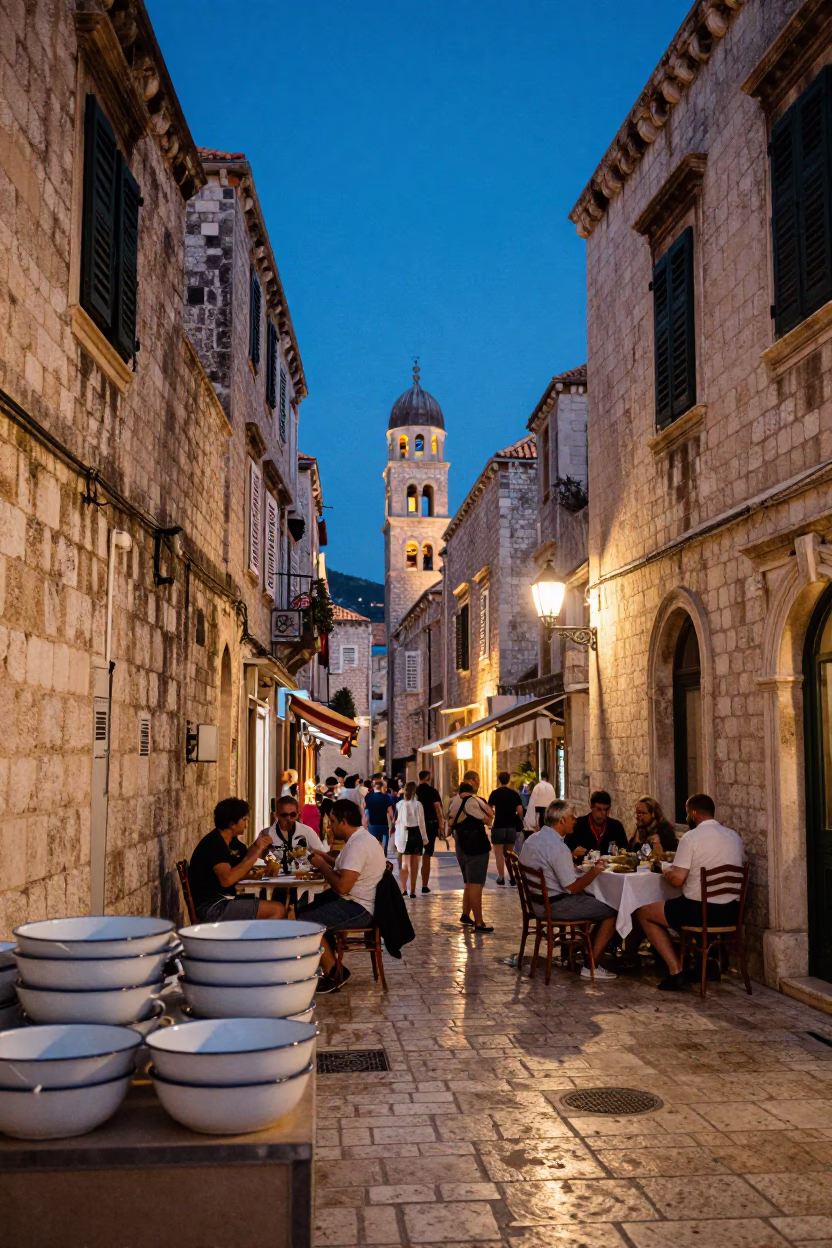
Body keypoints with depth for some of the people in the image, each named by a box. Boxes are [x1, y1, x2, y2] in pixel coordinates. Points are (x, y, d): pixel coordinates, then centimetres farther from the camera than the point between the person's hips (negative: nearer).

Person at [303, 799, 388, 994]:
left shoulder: (358, 845, -23)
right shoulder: (360, 838, 10)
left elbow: (342, 886, -28)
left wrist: (322, 866, -13)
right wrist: (325, 857, 15)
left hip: (358, 908, -11)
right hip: (354, 901, 11)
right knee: (303, 911, 15)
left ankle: (333, 973, -3)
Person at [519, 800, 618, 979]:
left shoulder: (532, 839, 6)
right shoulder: (558, 847, -23)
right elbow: (573, 887, -21)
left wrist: (571, 856, 17)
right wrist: (593, 872, -7)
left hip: (537, 901, 10)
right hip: (556, 905, -10)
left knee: (594, 898, 22)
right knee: (612, 912, -6)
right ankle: (591, 968, -3)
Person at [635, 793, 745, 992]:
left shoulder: (691, 837, -13)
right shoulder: (734, 836, 7)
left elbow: (677, 879, -17)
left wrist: (663, 870, 6)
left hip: (699, 911, -7)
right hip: (731, 912, 7)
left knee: (644, 913, 12)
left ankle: (676, 970, 3)